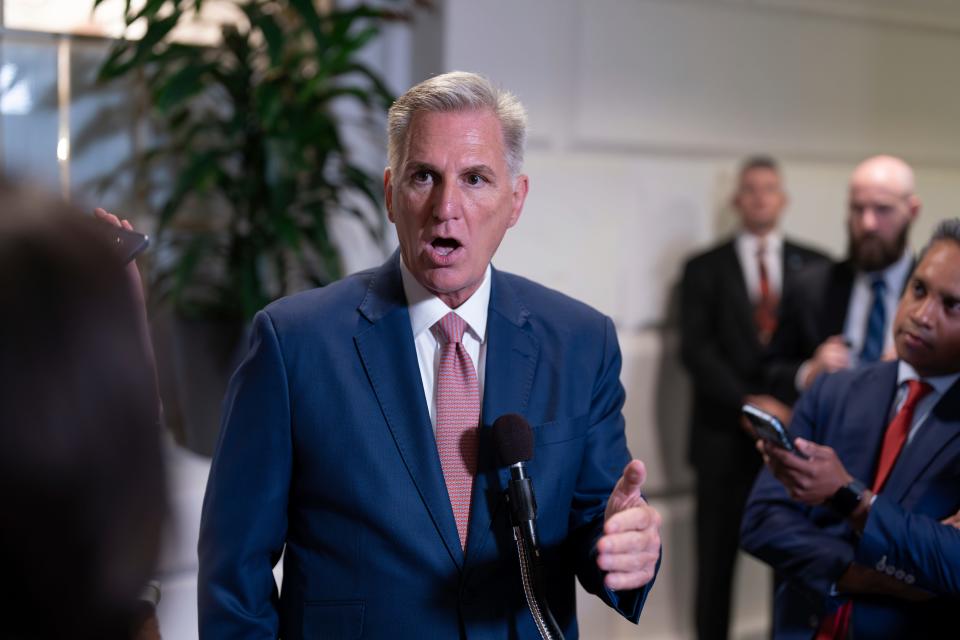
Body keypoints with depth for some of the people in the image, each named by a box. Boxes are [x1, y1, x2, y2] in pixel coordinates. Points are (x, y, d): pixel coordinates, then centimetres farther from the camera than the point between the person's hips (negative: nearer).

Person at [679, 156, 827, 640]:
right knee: (716, 556, 4)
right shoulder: (704, 268, 5)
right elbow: (696, 348, -3)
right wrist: (748, 401, -14)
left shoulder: (815, 265, 9)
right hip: (725, 433, -1)